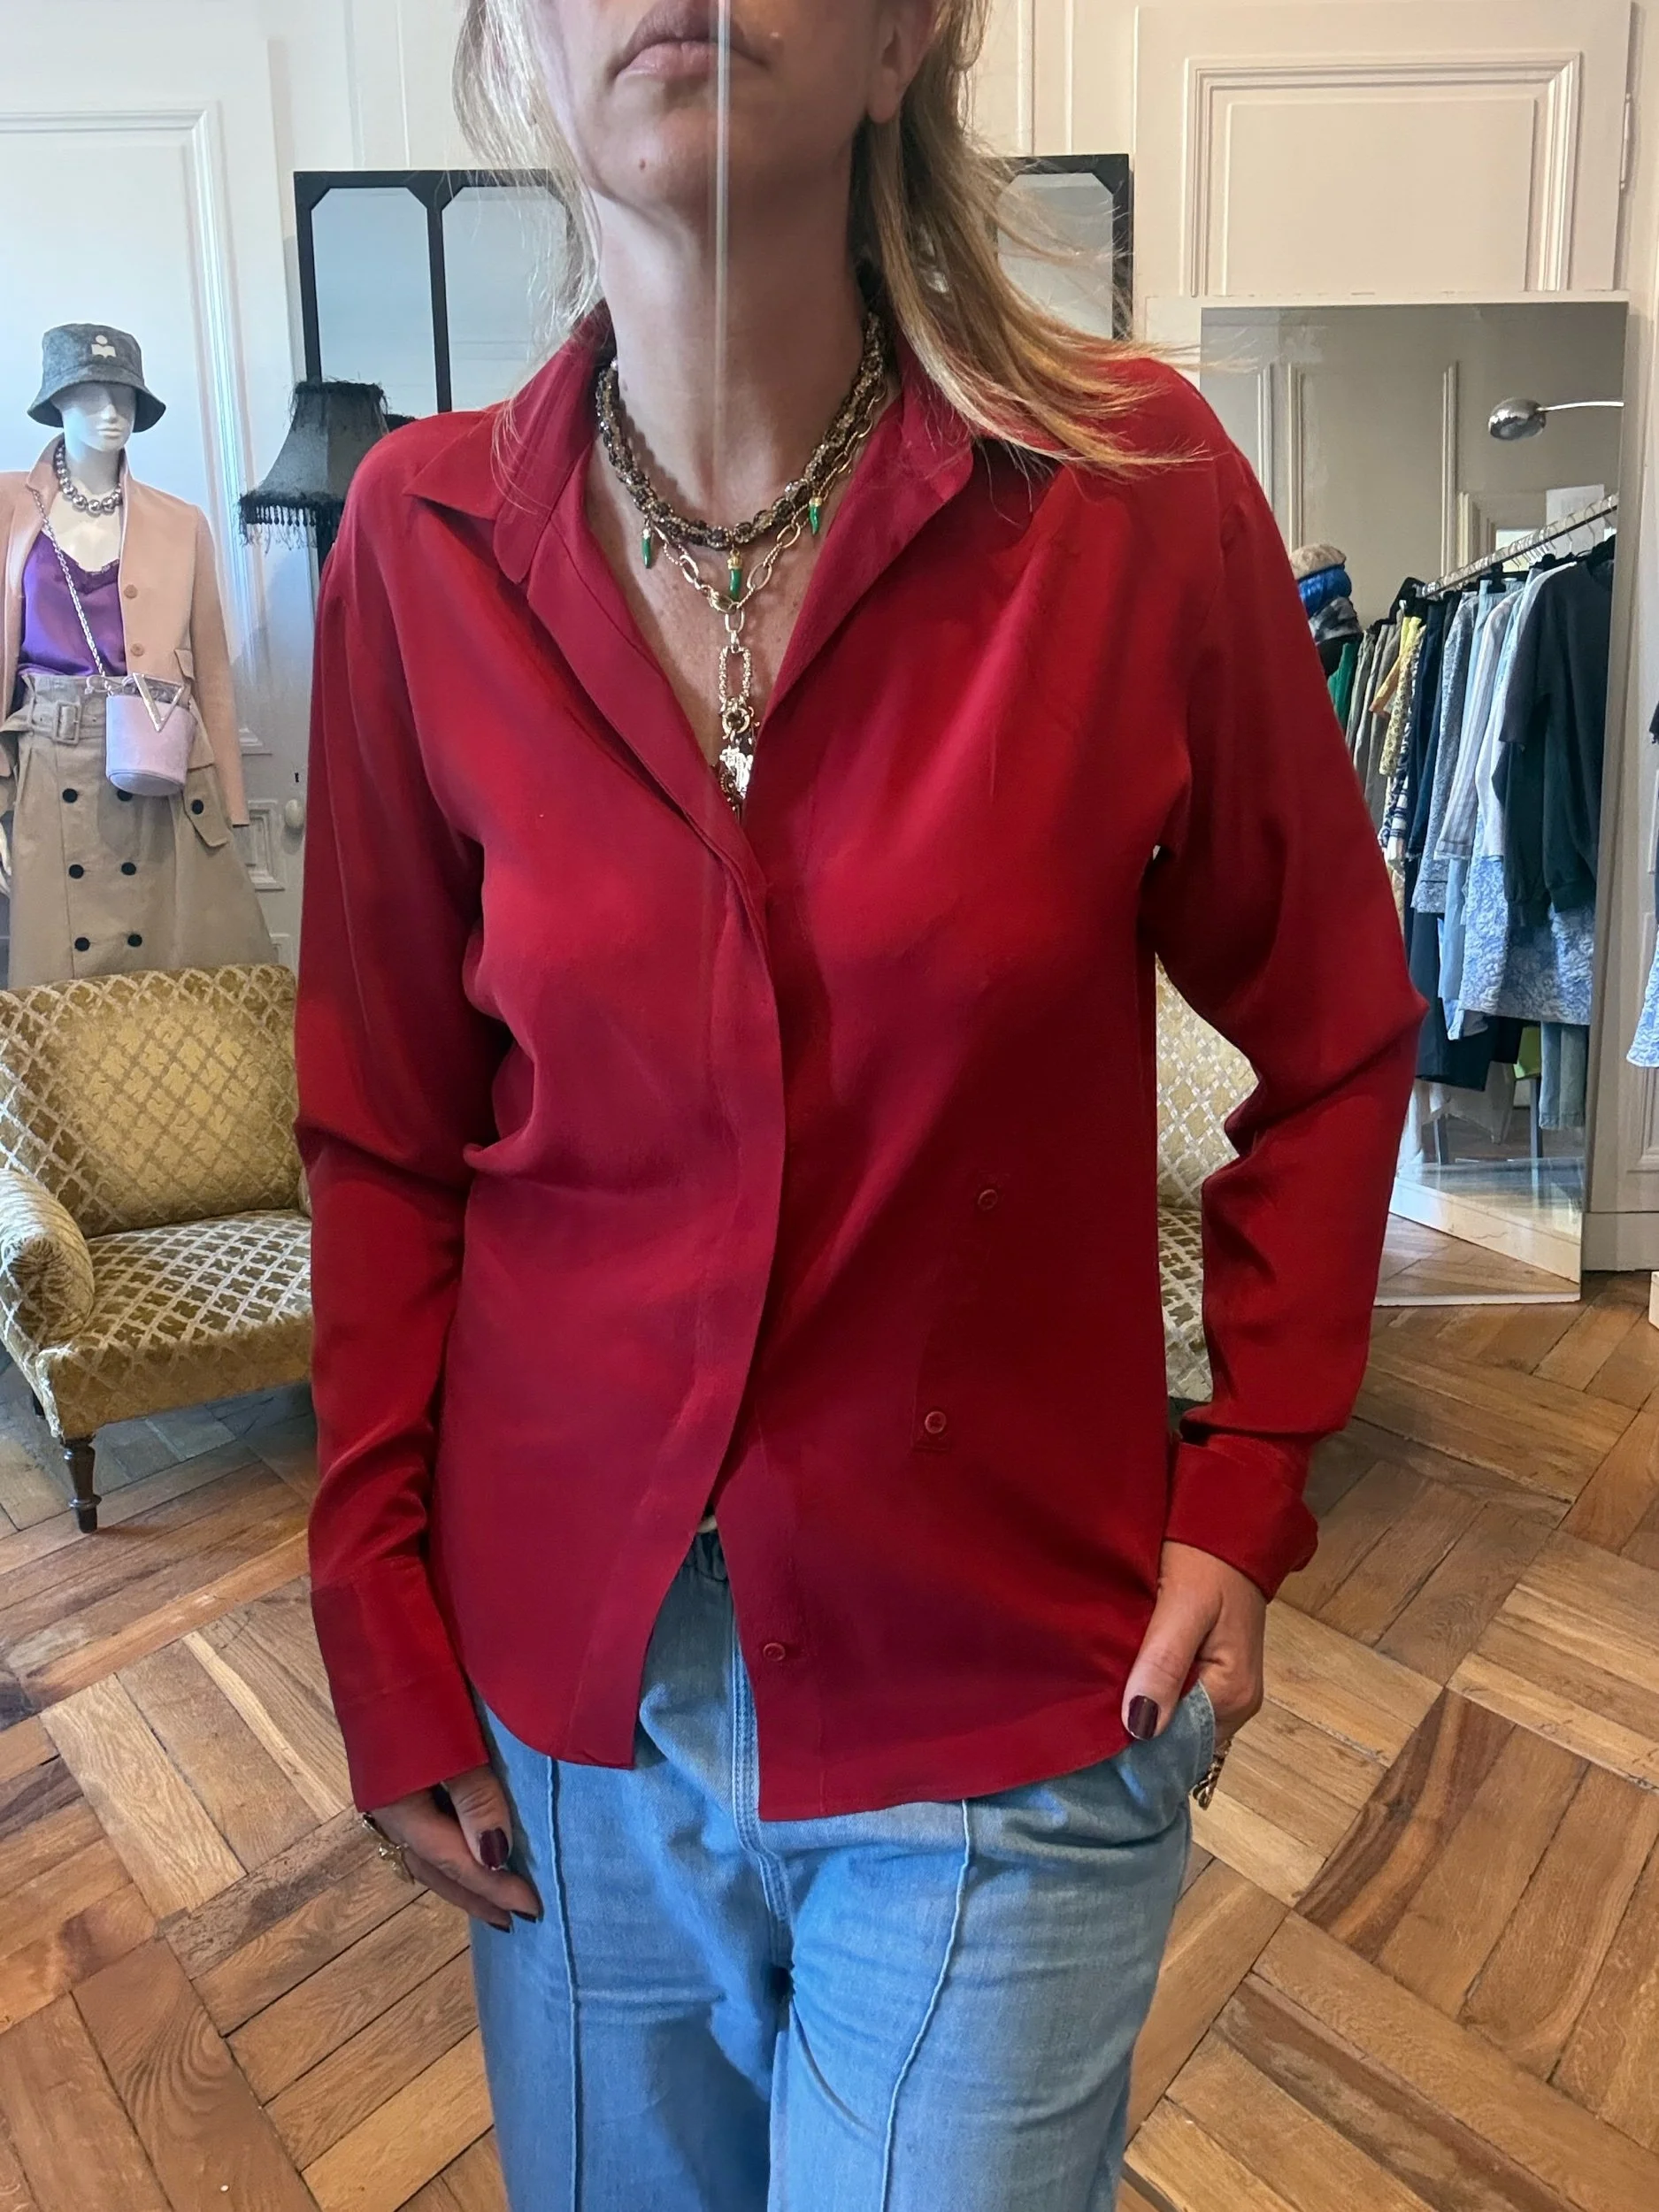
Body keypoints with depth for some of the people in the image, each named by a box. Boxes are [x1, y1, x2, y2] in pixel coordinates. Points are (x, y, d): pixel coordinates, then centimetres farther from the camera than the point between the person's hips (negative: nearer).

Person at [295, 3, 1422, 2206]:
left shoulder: (1133, 486, -11)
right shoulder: (428, 542, -5)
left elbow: (1333, 1038, 0)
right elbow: (385, 1139, 0)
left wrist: (1251, 1490, -4)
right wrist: (385, 1649, 3)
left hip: (1008, 1697, -2)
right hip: (565, 1689, 3)